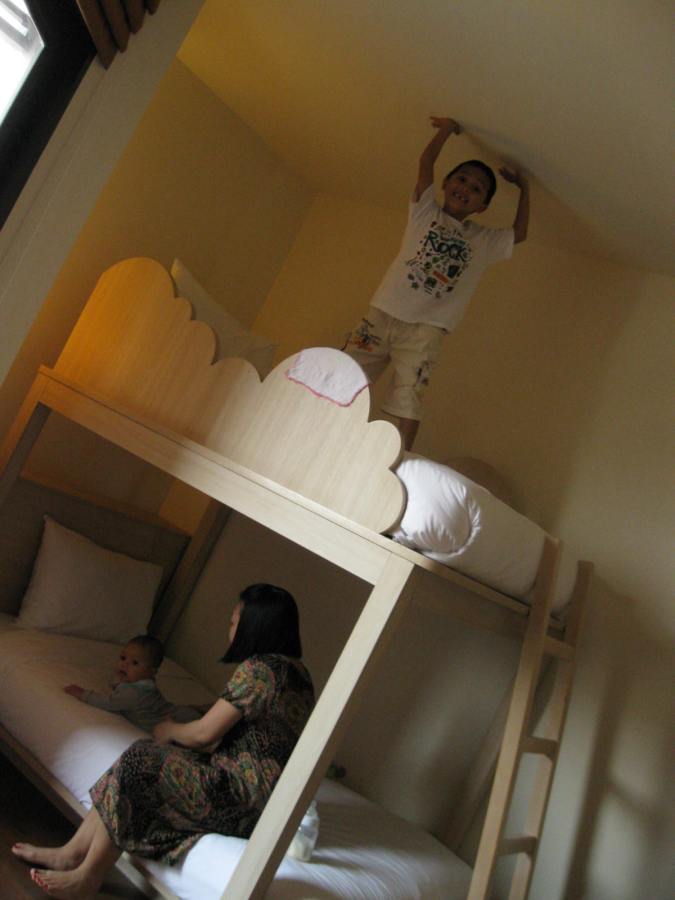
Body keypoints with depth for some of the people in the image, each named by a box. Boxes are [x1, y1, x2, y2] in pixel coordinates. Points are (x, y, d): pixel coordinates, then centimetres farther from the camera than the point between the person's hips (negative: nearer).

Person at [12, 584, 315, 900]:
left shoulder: (258, 669, -21)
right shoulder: (295, 669, 9)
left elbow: (203, 734, -16)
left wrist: (168, 730, 4)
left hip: (243, 798, -9)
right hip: (261, 797, 9)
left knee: (140, 763, -8)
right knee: (144, 762, 3)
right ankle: (72, 854, 11)